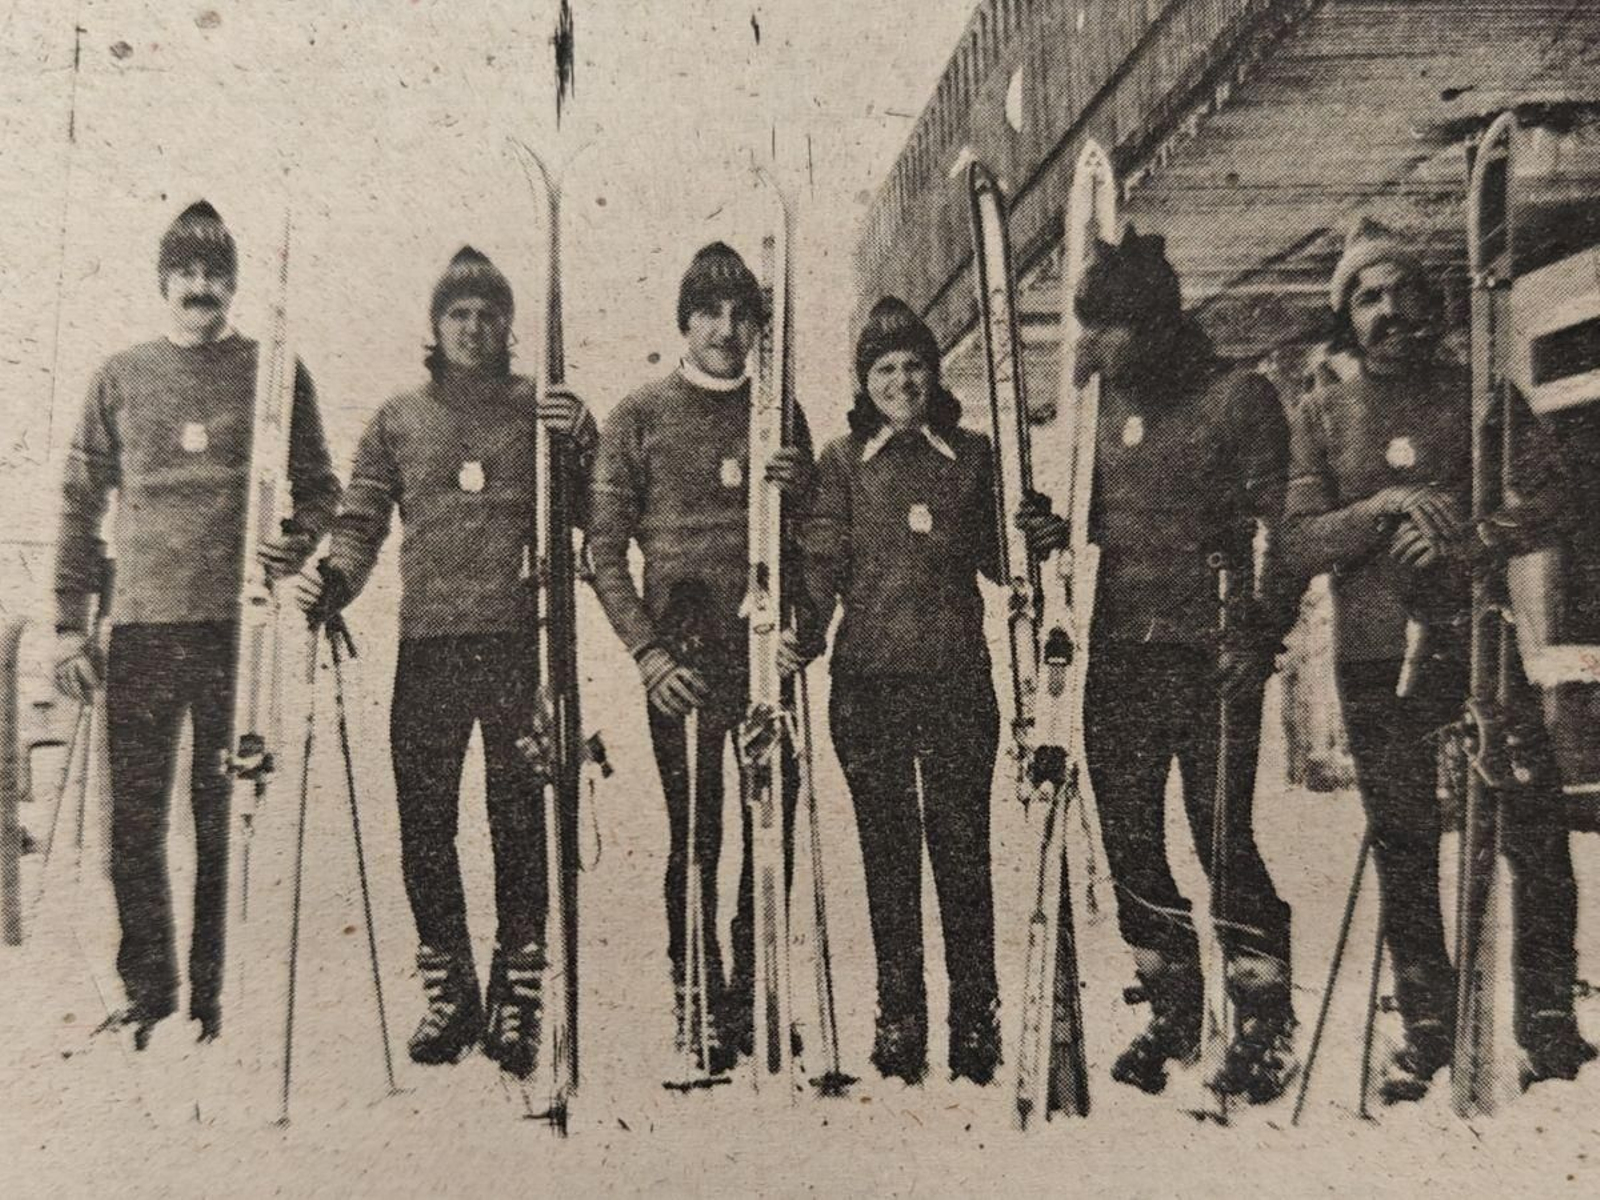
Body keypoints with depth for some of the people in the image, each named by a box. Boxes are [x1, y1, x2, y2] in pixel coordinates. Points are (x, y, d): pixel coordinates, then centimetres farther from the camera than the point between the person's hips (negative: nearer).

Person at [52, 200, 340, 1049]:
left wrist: (300, 537, -13)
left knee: (226, 817, 3)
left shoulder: (272, 371, 8)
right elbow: (80, 504, 12)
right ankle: (148, 989, 22)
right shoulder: (120, 378, 12)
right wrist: (70, 622, 6)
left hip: (240, 624, -2)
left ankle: (217, 990, 17)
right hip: (143, 624, 2)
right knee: (134, 818, 6)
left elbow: (319, 485, 9)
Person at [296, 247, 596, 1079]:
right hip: (427, 643, 2)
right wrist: (333, 580, -6)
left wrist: (582, 448, -13)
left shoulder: (542, 410, 10)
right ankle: (449, 993, 21)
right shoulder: (398, 419, 15)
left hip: (520, 639, -2)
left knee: (519, 823, 1)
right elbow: (361, 520, 13)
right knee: (424, 824, 5)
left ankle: (517, 999, 13)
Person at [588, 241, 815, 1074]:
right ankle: (700, 1006, 19)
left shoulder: (781, 415, 11)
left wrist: (806, 631, -4)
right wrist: (650, 653, -10)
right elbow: (604, 550, 0)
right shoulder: (640, 417, 3)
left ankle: (751, 997, 25)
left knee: (771, 835, 7)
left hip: (768, 661, 3)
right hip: (684, 665, -2)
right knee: (695, 840, 4)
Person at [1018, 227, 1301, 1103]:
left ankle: (1263, 1022, 15)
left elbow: (1274, 528, -5)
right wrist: (1060, 526, 2)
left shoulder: (1239, 398, 0)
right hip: (1118, 656, 6)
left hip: (1210, 658, -5)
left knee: (1223, 840, -4)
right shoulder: (1104, 408, 15)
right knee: (1129, 844, 8)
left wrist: (1255, 634, -16)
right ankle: (1173, 1011, 25)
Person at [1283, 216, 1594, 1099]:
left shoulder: (1477, 395, 7)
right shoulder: (1321, 415, 4)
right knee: (1404, 852, 7)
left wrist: (1467, 540, -14)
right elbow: (1301, 544, -4)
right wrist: (1387, 505, -19)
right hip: (1376, 666, 0)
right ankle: (1426, 1029, 21)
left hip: (1478, 645, 1)